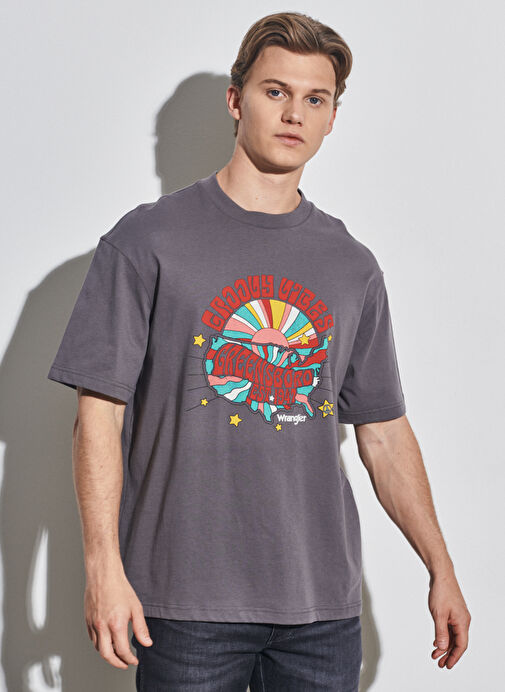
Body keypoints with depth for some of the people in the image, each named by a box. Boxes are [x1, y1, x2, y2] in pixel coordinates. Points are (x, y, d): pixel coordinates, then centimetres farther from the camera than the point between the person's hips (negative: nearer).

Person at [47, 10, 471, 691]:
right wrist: (105, 567, -12)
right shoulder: (148, 240, -2)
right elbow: (100, 411, -5)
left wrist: (441, 570, 11)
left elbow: (384, 431, 13)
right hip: (187, 599, -3)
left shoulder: (353, 267, 9)